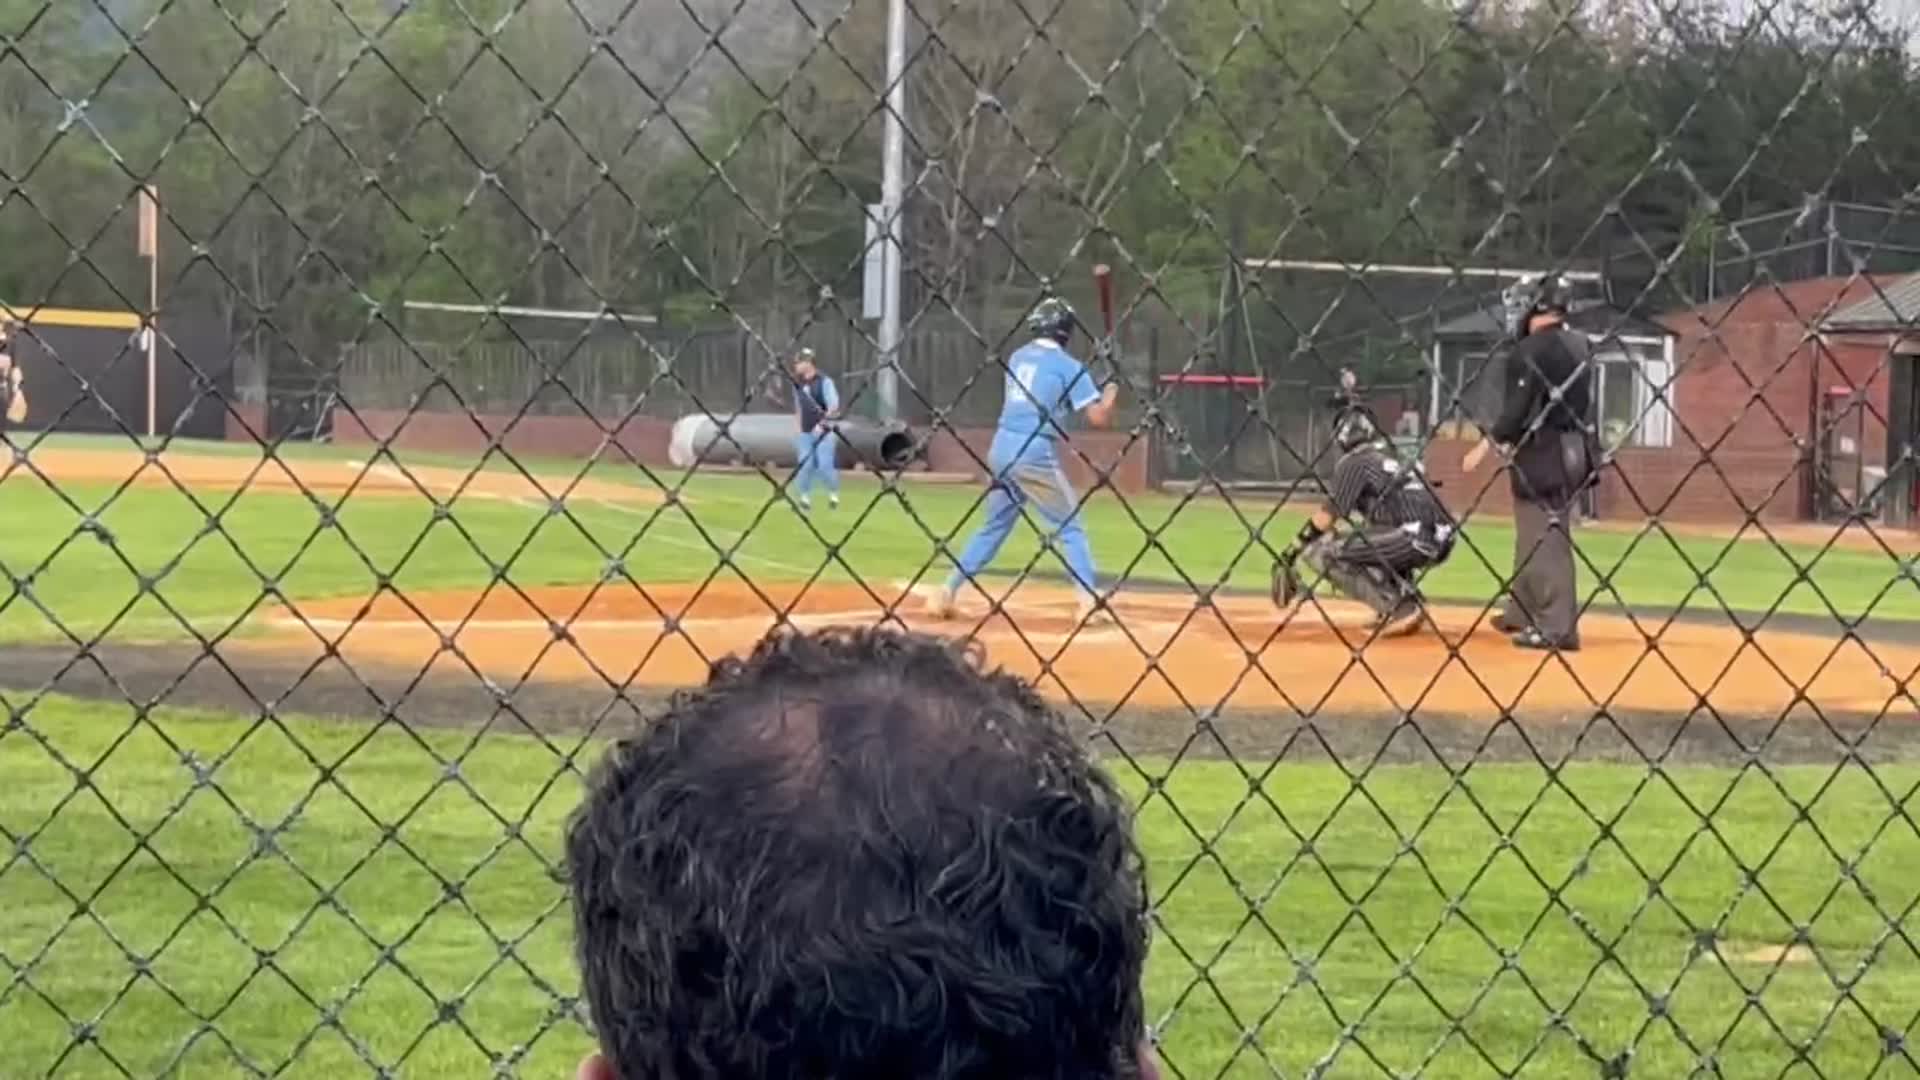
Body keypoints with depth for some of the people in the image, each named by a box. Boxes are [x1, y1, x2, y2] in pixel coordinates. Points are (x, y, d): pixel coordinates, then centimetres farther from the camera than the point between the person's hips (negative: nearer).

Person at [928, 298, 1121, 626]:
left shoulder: (1017, 358, 15)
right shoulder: (1069, 366, -4)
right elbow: (1099, 418, -8)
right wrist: (1110, 394, 12)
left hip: (1001, 448, 6)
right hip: (1035, 454, -6)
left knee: (994, 526, 18)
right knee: (1071, 528, 5)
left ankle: (947, 592, 14)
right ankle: (1090, 603, -4)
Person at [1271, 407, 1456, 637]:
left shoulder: (1354, 462, 3)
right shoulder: (1390, 459, 27)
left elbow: (1327, 515, -1)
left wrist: (1291, 553, 5)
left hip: (1415, 540, -8)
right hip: (1438, 543, 8)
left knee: (1317, 550, -3)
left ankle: (1396, 607, -9)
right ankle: (1409, 597, 15)